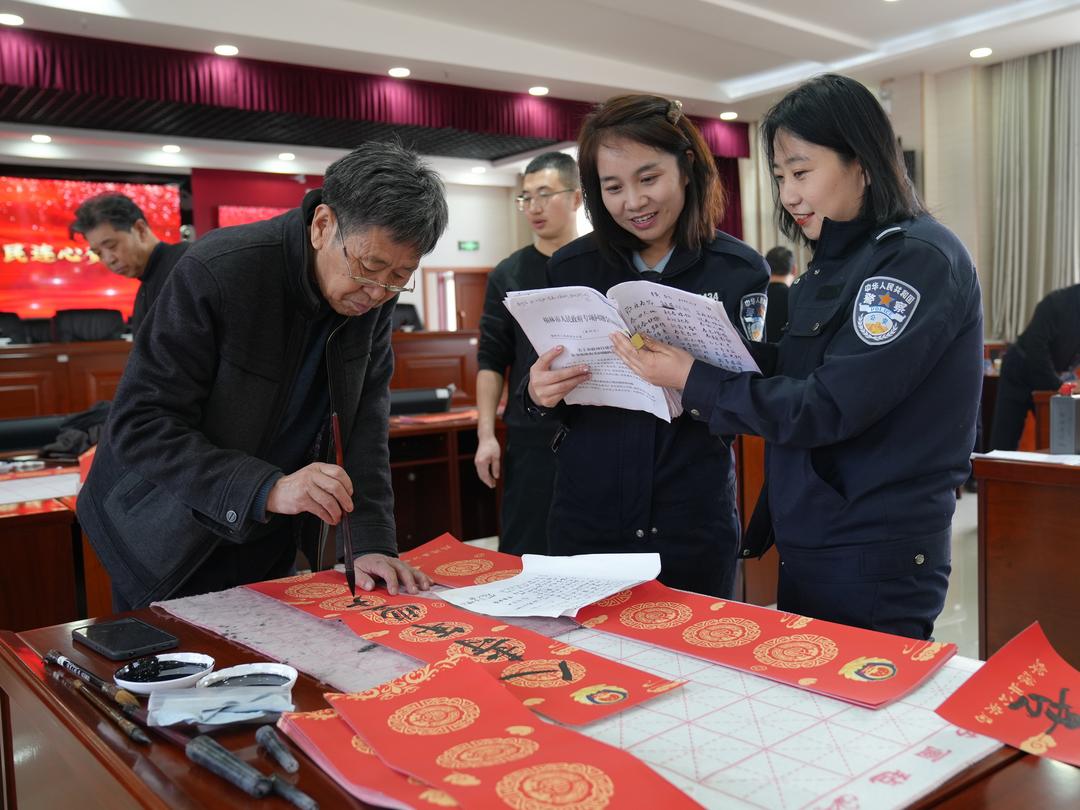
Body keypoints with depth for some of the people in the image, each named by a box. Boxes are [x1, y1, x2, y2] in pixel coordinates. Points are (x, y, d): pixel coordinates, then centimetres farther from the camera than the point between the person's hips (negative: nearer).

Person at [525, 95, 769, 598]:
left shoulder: (741, 270, -5)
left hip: (697, 520, -1)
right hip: (587, 517, 1)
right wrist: (538, 394, -17)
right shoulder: (570, 268, -1)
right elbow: (538, 389, 6)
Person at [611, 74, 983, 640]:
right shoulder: (830, 267, 11)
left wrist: (693, 380, -17)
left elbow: (827, 409, -22)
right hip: (805, 548, 8)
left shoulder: (918, 259, -15)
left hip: (875, 561, -8)